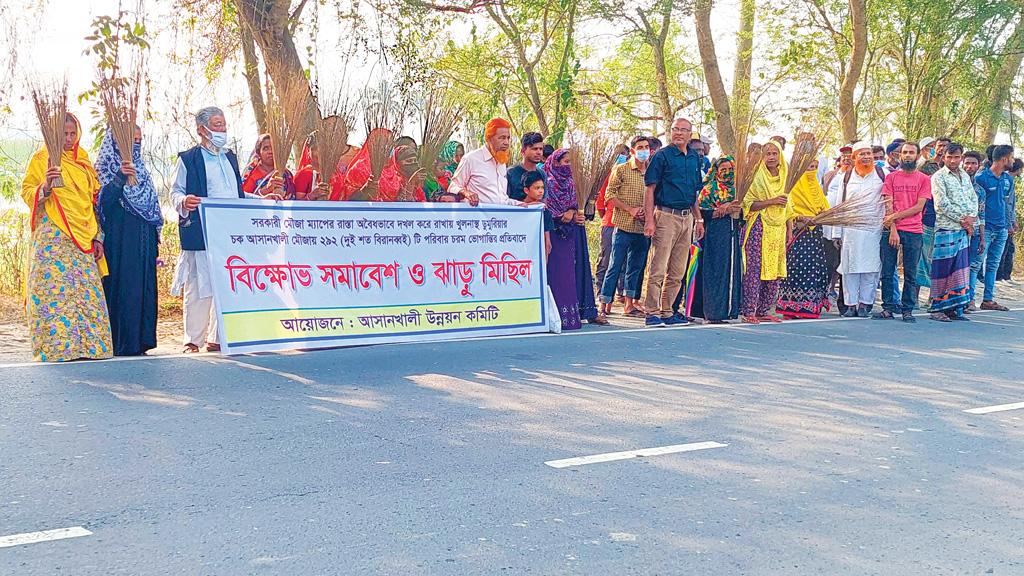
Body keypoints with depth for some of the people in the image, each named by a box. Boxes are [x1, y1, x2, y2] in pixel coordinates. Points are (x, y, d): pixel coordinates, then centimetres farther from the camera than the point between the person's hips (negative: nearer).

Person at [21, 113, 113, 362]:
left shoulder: (83, 161, 18)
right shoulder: (41, 158, 3)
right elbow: (27, 193, 0)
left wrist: (98, 236, 12)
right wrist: (45, 187, -23)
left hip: (82, 238, 5)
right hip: (52, 236, -5)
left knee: (88, 292, -1)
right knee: (55, 289, -11)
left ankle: (87, 347, 3)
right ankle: (56, 348, -9)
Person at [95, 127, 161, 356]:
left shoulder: (141, 170, 20)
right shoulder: (106, 167, -1)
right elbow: (102, 201, -15)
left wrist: (155, 237, 18)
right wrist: (120, 178, -28)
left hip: (143, 240, 7)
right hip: (119, 239, -7)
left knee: (144, 286, 4)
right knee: (121, 286, -9)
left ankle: (141, 340, 8)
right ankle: (121, 343, -6)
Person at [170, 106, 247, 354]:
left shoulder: (230, 158, 22)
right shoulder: (188, 159, 3)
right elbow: (175, 192, -2)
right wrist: (184, 202, -24)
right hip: (200, 234, -5)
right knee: (199, 287, -6)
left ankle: (218, 338, 12)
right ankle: (193, 340, 3)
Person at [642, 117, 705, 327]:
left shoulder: (695, 158, 14)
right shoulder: (662, 155, -4)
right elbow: (650, 189, -7)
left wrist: (699, 219, 17)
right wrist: (649, 220, -15)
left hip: (687, 218, 7)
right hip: (666, 216, -7)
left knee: (678, 271, 9)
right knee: (658, 268, -7)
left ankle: (666, 311, 17)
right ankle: (652, 313, -3)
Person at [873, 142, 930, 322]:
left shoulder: (924, 179, 6)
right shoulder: (891, 177, 9)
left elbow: (919, 207, -2)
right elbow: (888, 205, 2)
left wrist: (895, 216, -10)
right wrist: (893, 230, -9)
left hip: (913, 232, -1)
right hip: (891, 230, 1)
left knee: (910, 274, 2)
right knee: (887, 272, 1)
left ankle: (908, 310, 8)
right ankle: (888, 308, 9)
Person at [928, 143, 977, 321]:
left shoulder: (965, 176, 17)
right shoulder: (938, 177, -5)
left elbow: (974, 198, 15)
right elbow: (942, 204, -12)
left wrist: (971, 217, -4)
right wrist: (962, 219, -11)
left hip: (965, 230, 7)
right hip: (946, 228, -7)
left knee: (960, 269, 6)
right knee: (943, 269, -6)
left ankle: (955, 308, 10)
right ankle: (937, 308, 0)